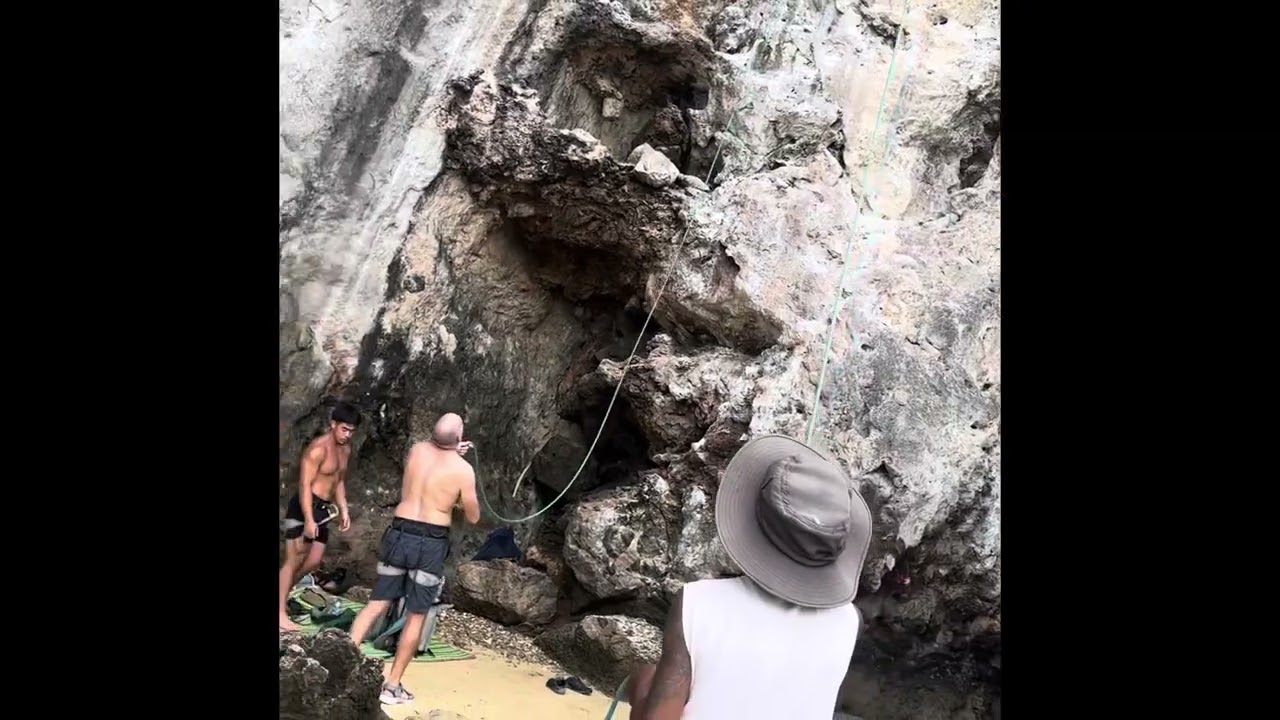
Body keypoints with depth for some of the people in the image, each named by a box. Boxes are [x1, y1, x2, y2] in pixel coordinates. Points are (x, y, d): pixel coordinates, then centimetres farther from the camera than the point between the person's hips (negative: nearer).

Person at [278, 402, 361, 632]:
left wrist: (344, 510, 14)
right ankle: (281, 613, 4)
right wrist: (308, 519, -25)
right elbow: (304, 485, -21)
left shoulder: (346, 449, 9)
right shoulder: (318, 448, -18)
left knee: (313, 561, 12)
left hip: (323, 509, 9)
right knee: (294, 561, -4)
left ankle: (282, 593, 29)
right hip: (304, 508, -8)